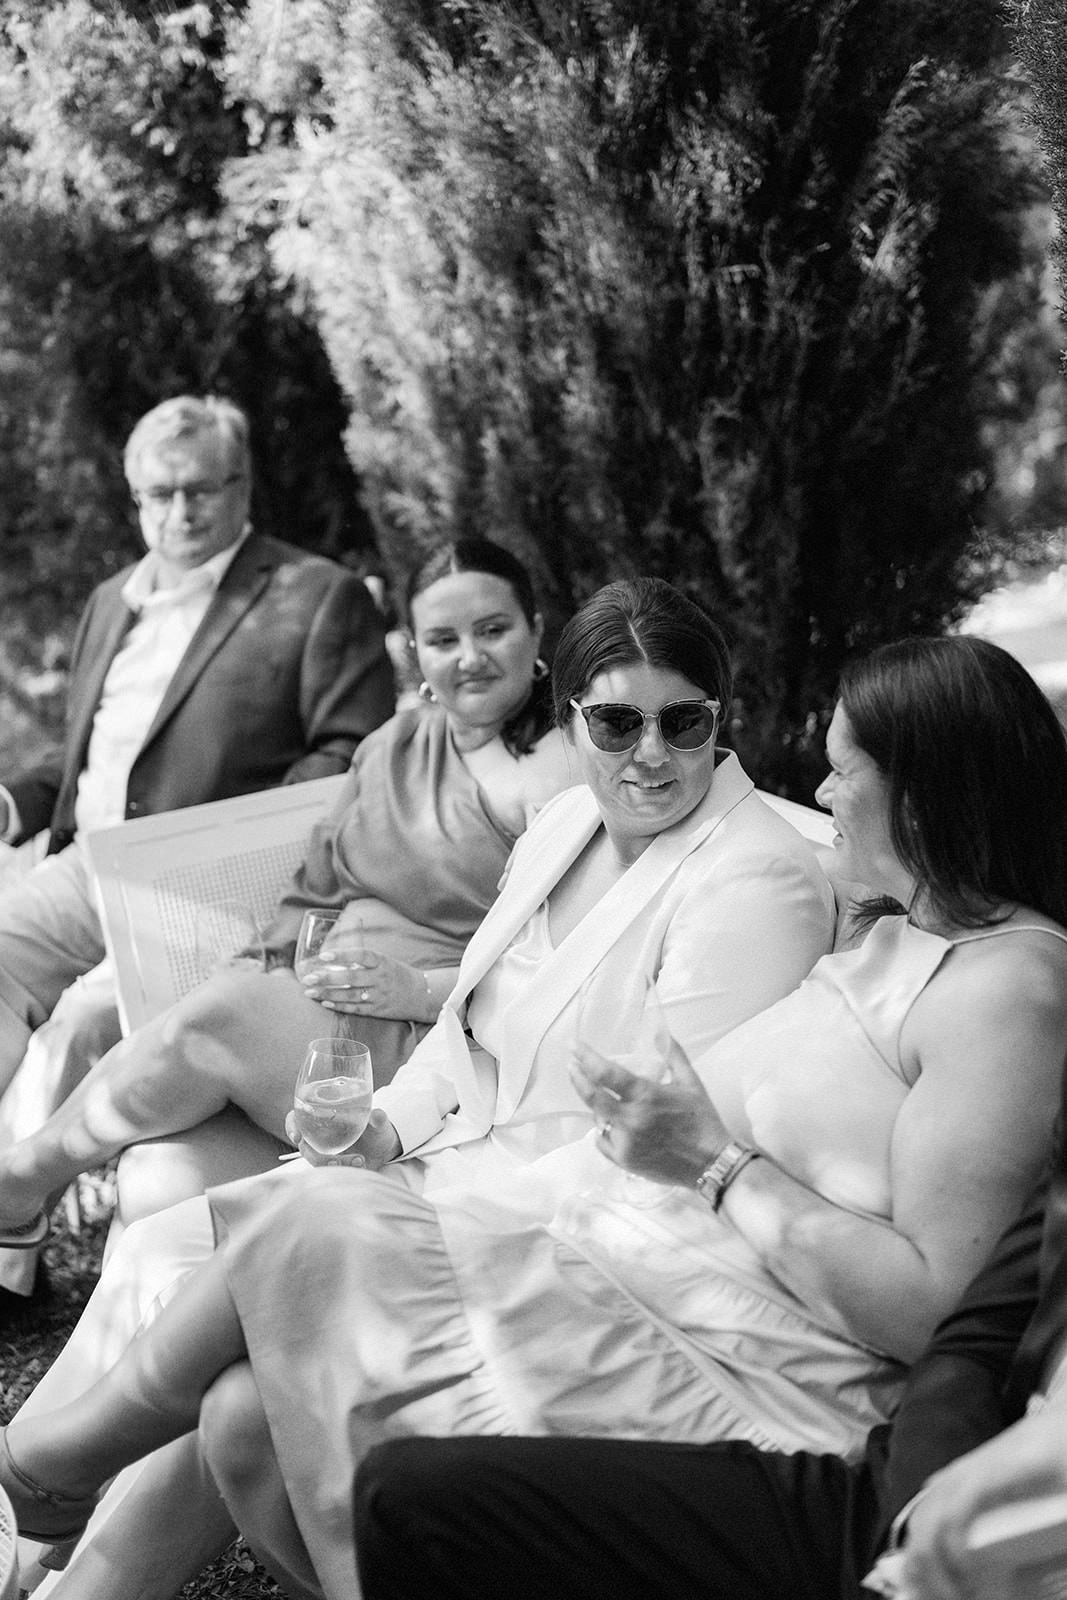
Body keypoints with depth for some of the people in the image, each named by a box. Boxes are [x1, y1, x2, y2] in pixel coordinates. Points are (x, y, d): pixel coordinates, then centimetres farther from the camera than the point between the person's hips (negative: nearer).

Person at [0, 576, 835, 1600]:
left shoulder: (756, 880, -15)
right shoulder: (563, 826, 11)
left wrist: (463, 1210, -21)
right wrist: (387, 1126, 0)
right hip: (445, 1170, 8)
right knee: (158, 1255, -6)